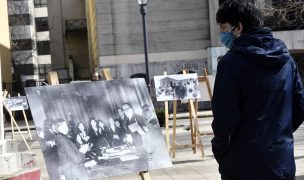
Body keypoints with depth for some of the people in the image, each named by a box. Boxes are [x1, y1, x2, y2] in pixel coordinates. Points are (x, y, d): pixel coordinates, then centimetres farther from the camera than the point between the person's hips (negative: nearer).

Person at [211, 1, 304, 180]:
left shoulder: (231, 62, -12)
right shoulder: (286, 58, 6)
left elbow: (225, 117, -15)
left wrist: (220, 153, 0)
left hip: (244, 165, -5)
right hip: (284, 163, 5)